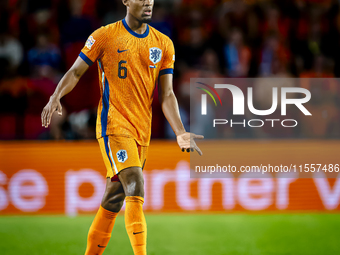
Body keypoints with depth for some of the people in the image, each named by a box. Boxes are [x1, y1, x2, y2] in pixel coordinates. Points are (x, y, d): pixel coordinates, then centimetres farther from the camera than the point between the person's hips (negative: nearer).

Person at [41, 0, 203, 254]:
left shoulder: (164, 44, 10)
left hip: (142, 131, 5)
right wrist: (55, 97, -14)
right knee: (135, 189, -21)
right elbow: (76, 72, 4)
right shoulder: (105, 36, -1)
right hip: (114, 126, -5)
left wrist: (180, 133, -3)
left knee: (114, 200, 10)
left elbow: (166, 95, 9)